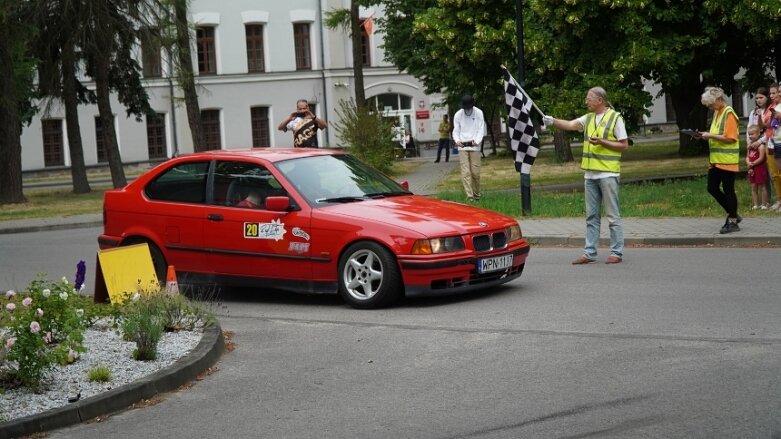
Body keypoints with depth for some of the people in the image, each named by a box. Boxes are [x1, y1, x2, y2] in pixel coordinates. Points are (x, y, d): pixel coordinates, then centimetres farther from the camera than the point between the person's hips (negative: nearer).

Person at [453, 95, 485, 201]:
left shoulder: (478, 113, 1)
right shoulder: (458, 115, 3)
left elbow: (481, 129, 0)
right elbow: (456, 130, 5)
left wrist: (477, 141, -17)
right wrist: (457, 140, -16)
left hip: (474, 146, 0)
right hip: (462, 146, 0)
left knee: (475, 172, 0)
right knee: (465, 172, -8)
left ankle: (476, 195, 17)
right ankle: (469, 196, -10)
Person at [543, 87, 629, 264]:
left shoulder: (615, 118, -5)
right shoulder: (588, 118, 12)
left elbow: (624, 145, -6)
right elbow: (570, 125, -2)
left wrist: (602, 142, -15)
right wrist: (552, 121, -18)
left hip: (608, 174, -7)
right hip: (590, 174, 7)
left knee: (612, 216, -2)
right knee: (591, 216, 8)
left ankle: (617, 253, 2)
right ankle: (589, 253, 11)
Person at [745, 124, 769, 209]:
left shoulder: (760, 145, -14)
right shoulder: (750, 145, 9)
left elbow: (761, 158, -18)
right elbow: (747, 157, 9)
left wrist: (752, 164, -14)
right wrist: (748, 163, -10)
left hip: (760, 168, -7)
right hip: (752, 169, 7)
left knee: (761, 186, 1)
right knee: (753, 187, 9)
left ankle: (764, 204, 8)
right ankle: (756, 204, 15)